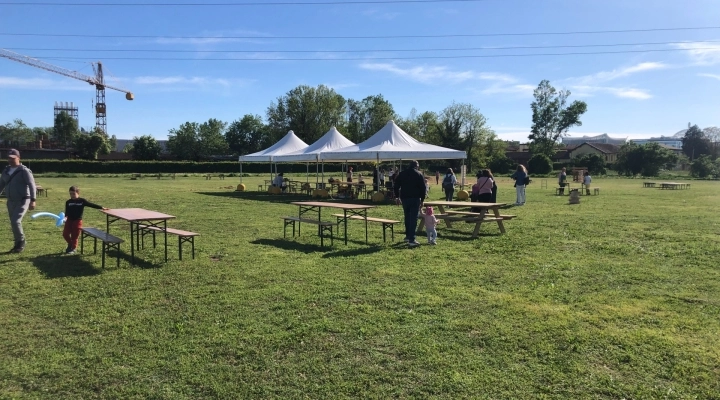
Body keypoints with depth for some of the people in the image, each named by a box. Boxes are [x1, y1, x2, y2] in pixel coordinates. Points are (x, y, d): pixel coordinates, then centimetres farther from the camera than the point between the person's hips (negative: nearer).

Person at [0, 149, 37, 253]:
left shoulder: (24, 171, -12)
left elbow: (32, 185, -18)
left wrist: (32, 200, -27)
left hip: (23, 201, -7)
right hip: (11, 201, 7)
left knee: (15, 221, -17)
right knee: (13, 223, 11)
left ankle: (21, 242, 2)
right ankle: (18, 244, 23)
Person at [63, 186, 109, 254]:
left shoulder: (82, 201, -4)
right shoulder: (68, 202, 4)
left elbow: (91, 204, -5)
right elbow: (67, 212, 3)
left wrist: (101, 207, -10)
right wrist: (65, 217, -18)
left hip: (77, 221, -3)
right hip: (69, 220, 3)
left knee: (74, 236, 1)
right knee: (65, 234, 2)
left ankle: (73, 248, 17)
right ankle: (70, 244, 29)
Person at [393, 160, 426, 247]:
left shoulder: (401, 174, 8)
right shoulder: (419, 175, -1)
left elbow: (396, 186, 9)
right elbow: (423, 188, -2)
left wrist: (397, 197, 15)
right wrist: (422, 200, 5)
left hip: (404, 198, 4)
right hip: (415, 199, -4)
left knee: (407, 217, 19)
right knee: (413, 219, -5)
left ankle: (408, 235, 28)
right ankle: (411, 240, -12)